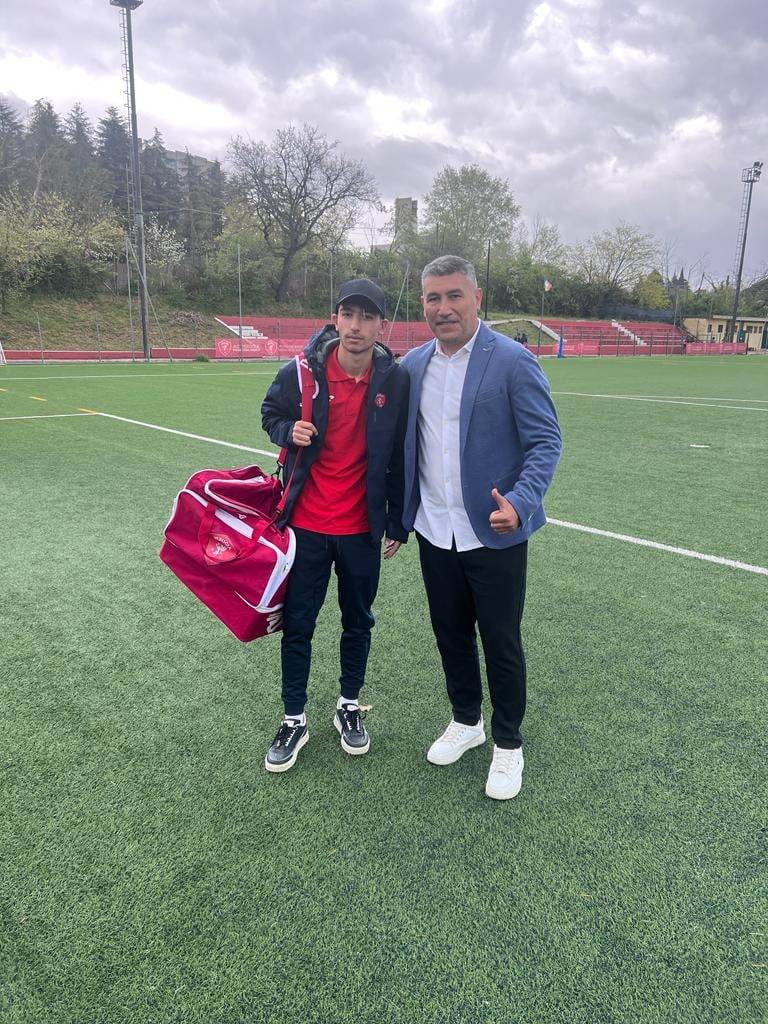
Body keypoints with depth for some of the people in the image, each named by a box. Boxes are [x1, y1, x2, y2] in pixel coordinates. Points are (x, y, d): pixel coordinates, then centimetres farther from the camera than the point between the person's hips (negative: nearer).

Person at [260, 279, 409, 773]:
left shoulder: (397, 380, -7)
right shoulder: (301, 371, -9)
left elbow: (400, 456, 2)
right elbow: (271, 414, 10)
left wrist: (398, 524, 5)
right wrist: (289, 431, -14)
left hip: (362, 529, 1)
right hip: (305, 524, 0)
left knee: (358, 622, 15)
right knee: (297, 625, 8)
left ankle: (350, 705, 38)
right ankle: (295, 719, 27)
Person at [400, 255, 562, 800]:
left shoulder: (514, 361, -11)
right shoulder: (413, 364, 6)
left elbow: (546, 442, -11)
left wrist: (520, 502, -27)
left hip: (494, 534, -5)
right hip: (435, 532, 5)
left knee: (501, 643, 8)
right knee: (451, 634, 18)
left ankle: (508, 743, 30)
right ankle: (466, 720, 41)